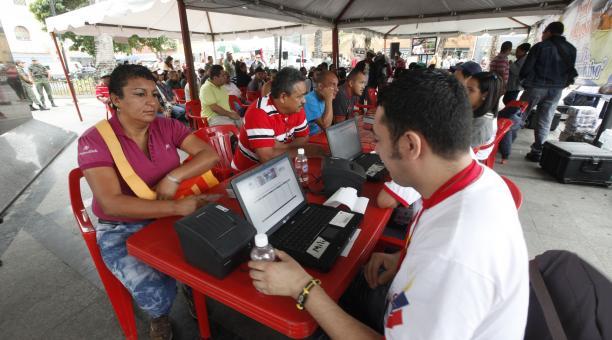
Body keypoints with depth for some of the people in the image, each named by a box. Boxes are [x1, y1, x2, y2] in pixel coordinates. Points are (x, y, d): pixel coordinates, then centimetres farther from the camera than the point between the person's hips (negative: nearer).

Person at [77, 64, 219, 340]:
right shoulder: (94, 141, -16)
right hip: (122, 229, -3)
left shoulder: (167, 127, -4)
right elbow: (111, 203, -26)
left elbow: (210, 154, -10)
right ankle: (159, 316, 17)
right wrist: (178, 207, -36)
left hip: (169, 216, 4)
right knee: (156, 294, -22)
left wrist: (174, 177, -26)